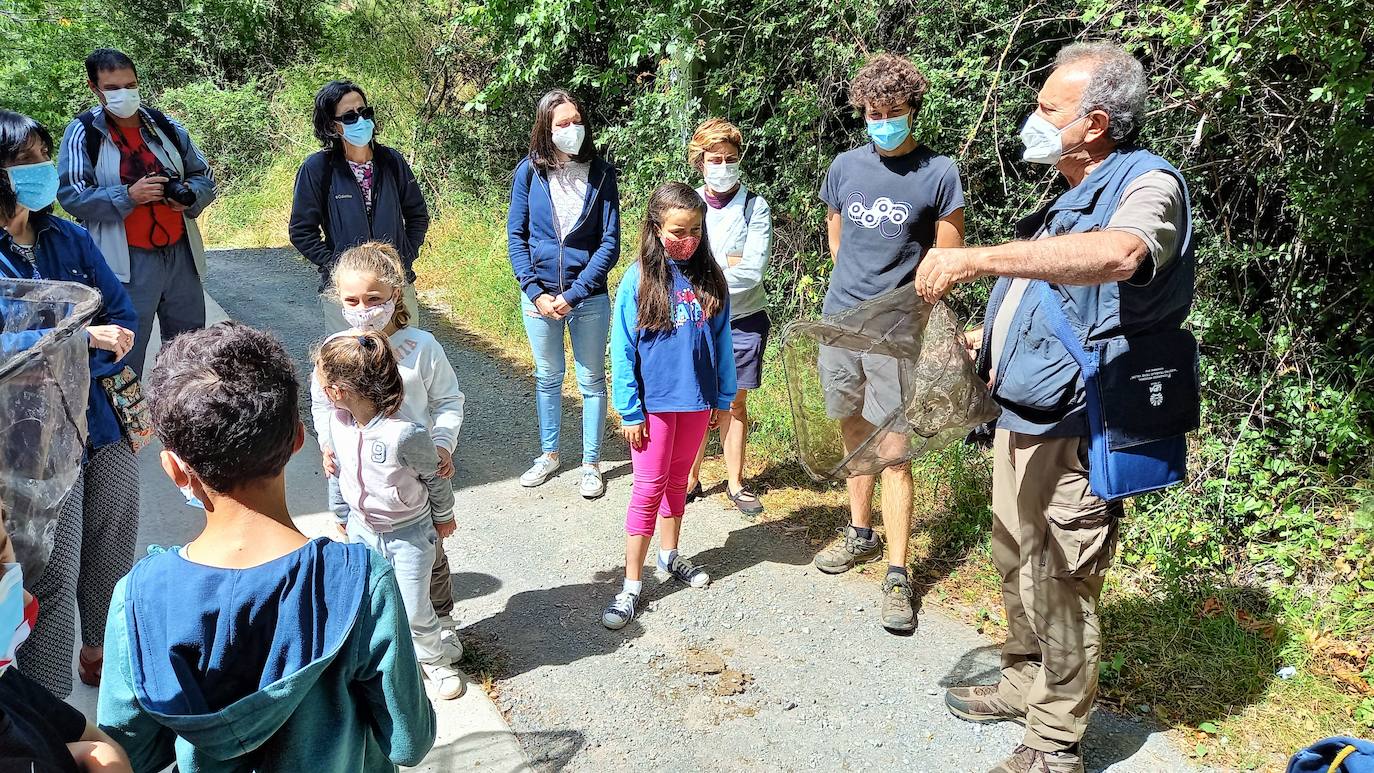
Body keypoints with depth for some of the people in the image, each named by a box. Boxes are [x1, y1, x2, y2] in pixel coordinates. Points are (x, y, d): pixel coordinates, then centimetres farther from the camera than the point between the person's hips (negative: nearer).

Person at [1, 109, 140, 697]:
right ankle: (47, 706, 14)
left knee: (113, 550, 17)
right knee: (55, 573, 0)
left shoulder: (70, 239, 6)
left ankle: (105, 651, 40)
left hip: (104, 421, 5)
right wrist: (81, 339, -20)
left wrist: (76, 371, -12)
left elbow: (123, 320, 3)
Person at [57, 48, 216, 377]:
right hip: (127, 263, -4)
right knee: (125, 353, 1)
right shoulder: (83, 132, -3)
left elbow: (204, 177, 13)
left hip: (180, 252, 4)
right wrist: (128, 195, -20)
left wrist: (189, 196, -9)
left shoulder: (167, 126, 8)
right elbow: (71, 195, -9)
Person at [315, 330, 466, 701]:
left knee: (414, 611, 7)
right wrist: (341, 515, 18)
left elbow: (434, 478, -14)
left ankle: (434, 657, 37)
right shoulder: (338, 422, -12)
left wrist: (443, 517, 1)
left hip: (409, 532, -5)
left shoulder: (405, 434, -32)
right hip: (361, 529, 5)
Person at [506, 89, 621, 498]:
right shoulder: (529, 171, -4)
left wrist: (573, 294, -16)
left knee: (591, 381, 8)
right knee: (547, 377, 16)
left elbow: (610, 242, -9)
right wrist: (535, 292, -11)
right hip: (539, 295, 2)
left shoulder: (600, 172, -7)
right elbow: (516, 235, -1)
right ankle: (549, 454, 33)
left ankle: (591, 464, 22)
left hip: (589, 297, -1)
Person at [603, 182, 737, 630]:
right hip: (653, 402, -3)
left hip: (697, 400, 4)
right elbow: (623, 349, -9)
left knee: (677, 482, 19)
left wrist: (723, 397, 6)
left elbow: (721, 340, 6)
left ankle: (669, 557, 37)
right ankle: (632, 584, 10)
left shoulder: (709, 278, -1)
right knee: (649, 489, 1)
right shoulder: (639, 279, -11)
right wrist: (629, 410, -10)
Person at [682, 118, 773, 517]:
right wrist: (726, 263, -14)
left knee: (734, 403, 9)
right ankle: (690, 479, 22)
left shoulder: (755, 207, -6)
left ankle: (735, 482, 22)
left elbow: (752, 271, -16)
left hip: (744, 320, -1)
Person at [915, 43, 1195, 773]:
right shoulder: (1067, 200, 16)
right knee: (1018, 568, 21)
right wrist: (990, 341, 19)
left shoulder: (1148, 183, -13)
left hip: (1074, 434, -9)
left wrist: (977, 259, -40)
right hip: (1020, 419, 9)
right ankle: (1023, 684, 40)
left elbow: (1119, 254, -39)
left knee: (1062, 591, 1)